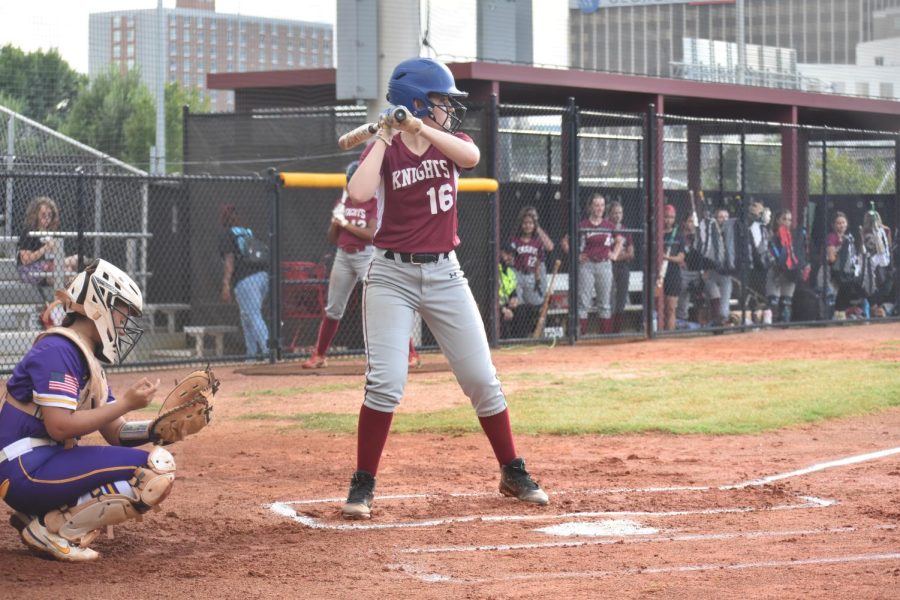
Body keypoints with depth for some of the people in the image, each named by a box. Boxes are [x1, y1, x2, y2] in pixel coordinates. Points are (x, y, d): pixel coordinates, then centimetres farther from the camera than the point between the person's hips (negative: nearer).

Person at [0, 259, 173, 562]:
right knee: (156, 470, -17)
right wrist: (125, 403, -17)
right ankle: (55, 529, -10)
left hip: (48, 464, 10)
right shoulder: (57, 350, -12)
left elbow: (116, 433, 17)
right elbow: (60, 426, -22)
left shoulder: (88, 360, 18)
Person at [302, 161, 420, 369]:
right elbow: (332, 238, 12)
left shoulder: (374, 204, -3)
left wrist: (346, 223, -13)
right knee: (333, 310, 11)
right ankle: (319, 356, 22)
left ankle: (411, 353, -10)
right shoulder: (342, 204, 12)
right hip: (343, 256, 5)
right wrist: (335, 221, -6)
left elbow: (371, 233, -14)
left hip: (366, 256, -5)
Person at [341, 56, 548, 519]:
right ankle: (363, 485, -4)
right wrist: (384, 137, -17)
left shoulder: (449, 143, 6)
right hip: (393, 276, -4)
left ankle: (513, 473, 18)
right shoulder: (384, 150, -4)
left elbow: (470, 156, -19)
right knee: (386, 382, -14)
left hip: (444, 274, 4)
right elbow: (358, 194, -24)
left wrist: (421, 128, -27)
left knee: (482, 379, 5)